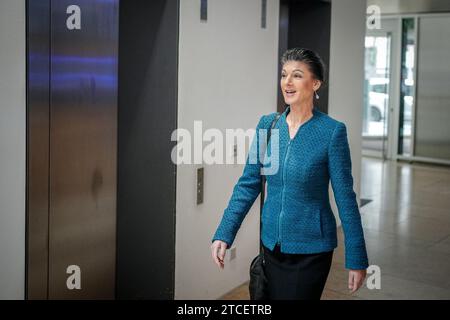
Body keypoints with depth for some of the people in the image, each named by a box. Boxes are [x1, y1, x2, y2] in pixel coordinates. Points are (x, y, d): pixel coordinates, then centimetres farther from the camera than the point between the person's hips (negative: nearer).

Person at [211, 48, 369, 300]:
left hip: (311, 249, -4)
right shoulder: (267, 124, 0)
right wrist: (223, 234, -3)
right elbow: (248, 184, 4)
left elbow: (345, 197, -10)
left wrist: (357, 259, -8)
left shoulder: (332, 131, -13)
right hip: (272, 244, 5)